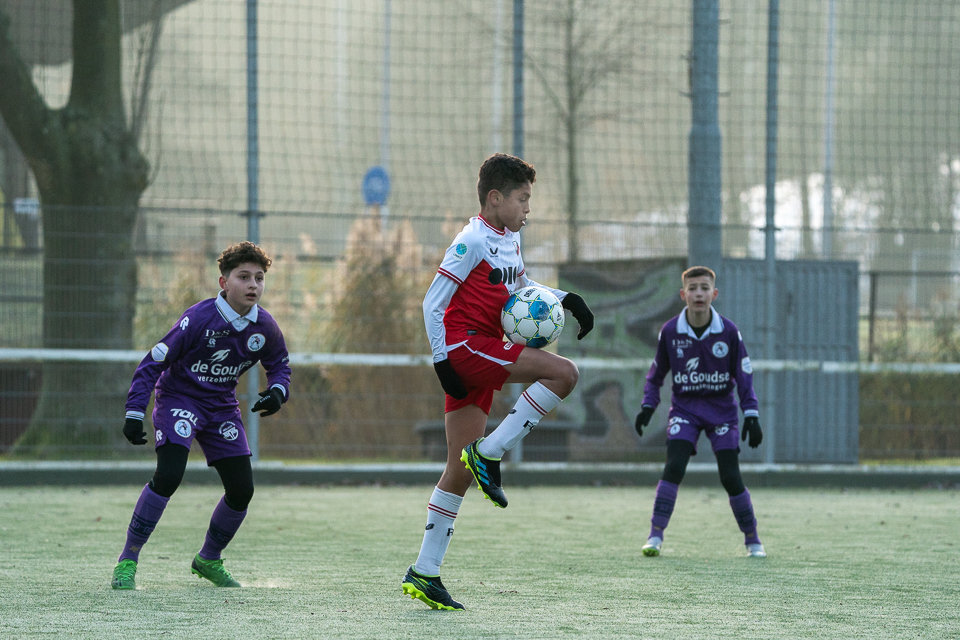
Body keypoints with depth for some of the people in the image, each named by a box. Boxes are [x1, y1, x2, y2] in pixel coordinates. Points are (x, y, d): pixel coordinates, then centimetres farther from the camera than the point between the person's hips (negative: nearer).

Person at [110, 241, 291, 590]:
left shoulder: (265, 328, -8)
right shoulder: (199, 319, -23)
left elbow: (280, 365, 12)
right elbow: (153, 363, -17)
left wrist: (277, 392, -11)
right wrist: (134, 413, -23)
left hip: (221, 406, 6)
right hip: (179, 399, -6)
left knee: (242, 488, 0)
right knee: (168, 476, -25)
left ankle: (209, 559, 24)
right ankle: (127, 561, -14)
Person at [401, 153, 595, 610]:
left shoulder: (510, 239, 16)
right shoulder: (472, 241, -10)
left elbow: (520, 285, 35)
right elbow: (433, 303, -12)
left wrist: (564, 298, 18)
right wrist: (442, 359, -17)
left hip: (483, 357, 9)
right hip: (463, 345, -9)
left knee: (460, 473, 7)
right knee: (564, 372, -20)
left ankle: (424, 574, 9)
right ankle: (488, 454, -15)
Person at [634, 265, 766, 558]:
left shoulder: (728, 331, -9)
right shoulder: (670, 331, -7)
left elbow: (744, 374, -2)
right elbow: (657, 371, 8)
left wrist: (751, 415, -7)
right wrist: (648, 406, -1)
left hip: (721, 410, 0)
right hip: (684, 408, 0)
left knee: (731, 477, -5)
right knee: (674, 467, -19)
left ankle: (752, 539, 11)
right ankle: (655, 535, -14)